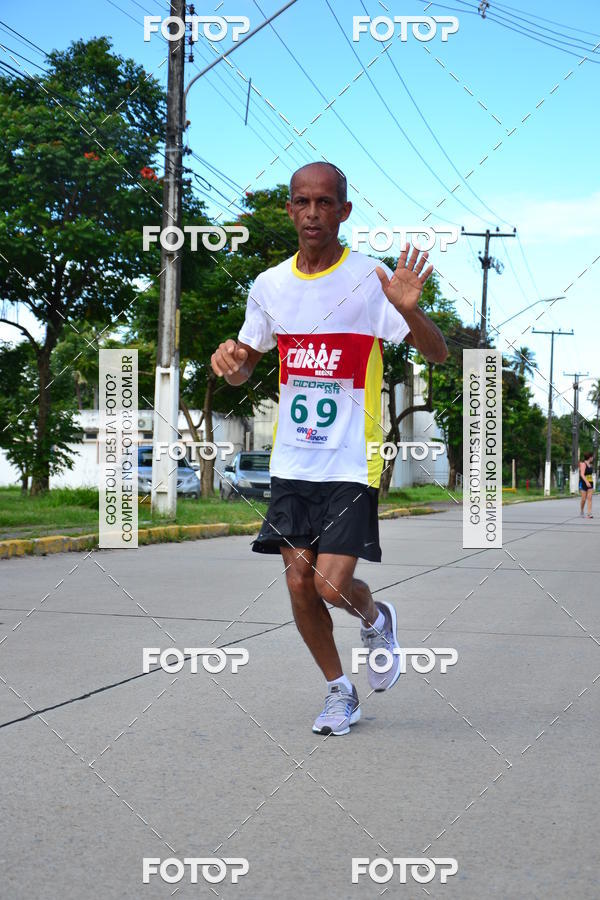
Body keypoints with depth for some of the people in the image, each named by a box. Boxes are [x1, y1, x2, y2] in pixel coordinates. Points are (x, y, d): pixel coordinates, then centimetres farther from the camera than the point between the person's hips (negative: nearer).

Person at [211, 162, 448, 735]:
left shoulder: (370, 278, -8)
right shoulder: (269, 285, 6)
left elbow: (438, 355, -11)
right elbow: (245, 365, 19)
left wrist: (409, 311, -31)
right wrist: (229, 361, -5)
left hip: (350, 462, -4)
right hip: (292, 462, 4)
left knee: (333, 584, -12)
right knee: (300, 585, 3)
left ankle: (376, 621, 24)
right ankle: (339, 691, 24)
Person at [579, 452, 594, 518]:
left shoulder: (590, 465, 13)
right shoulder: (583, 464, -11)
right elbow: (582, 474, -22)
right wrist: (586, 482, -33)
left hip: (590, 483, 6)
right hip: (584, 483, -6)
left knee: (589, 498, -4)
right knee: (584, 499, -1)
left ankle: (589, 514, -8)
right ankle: (581, 510, 24)